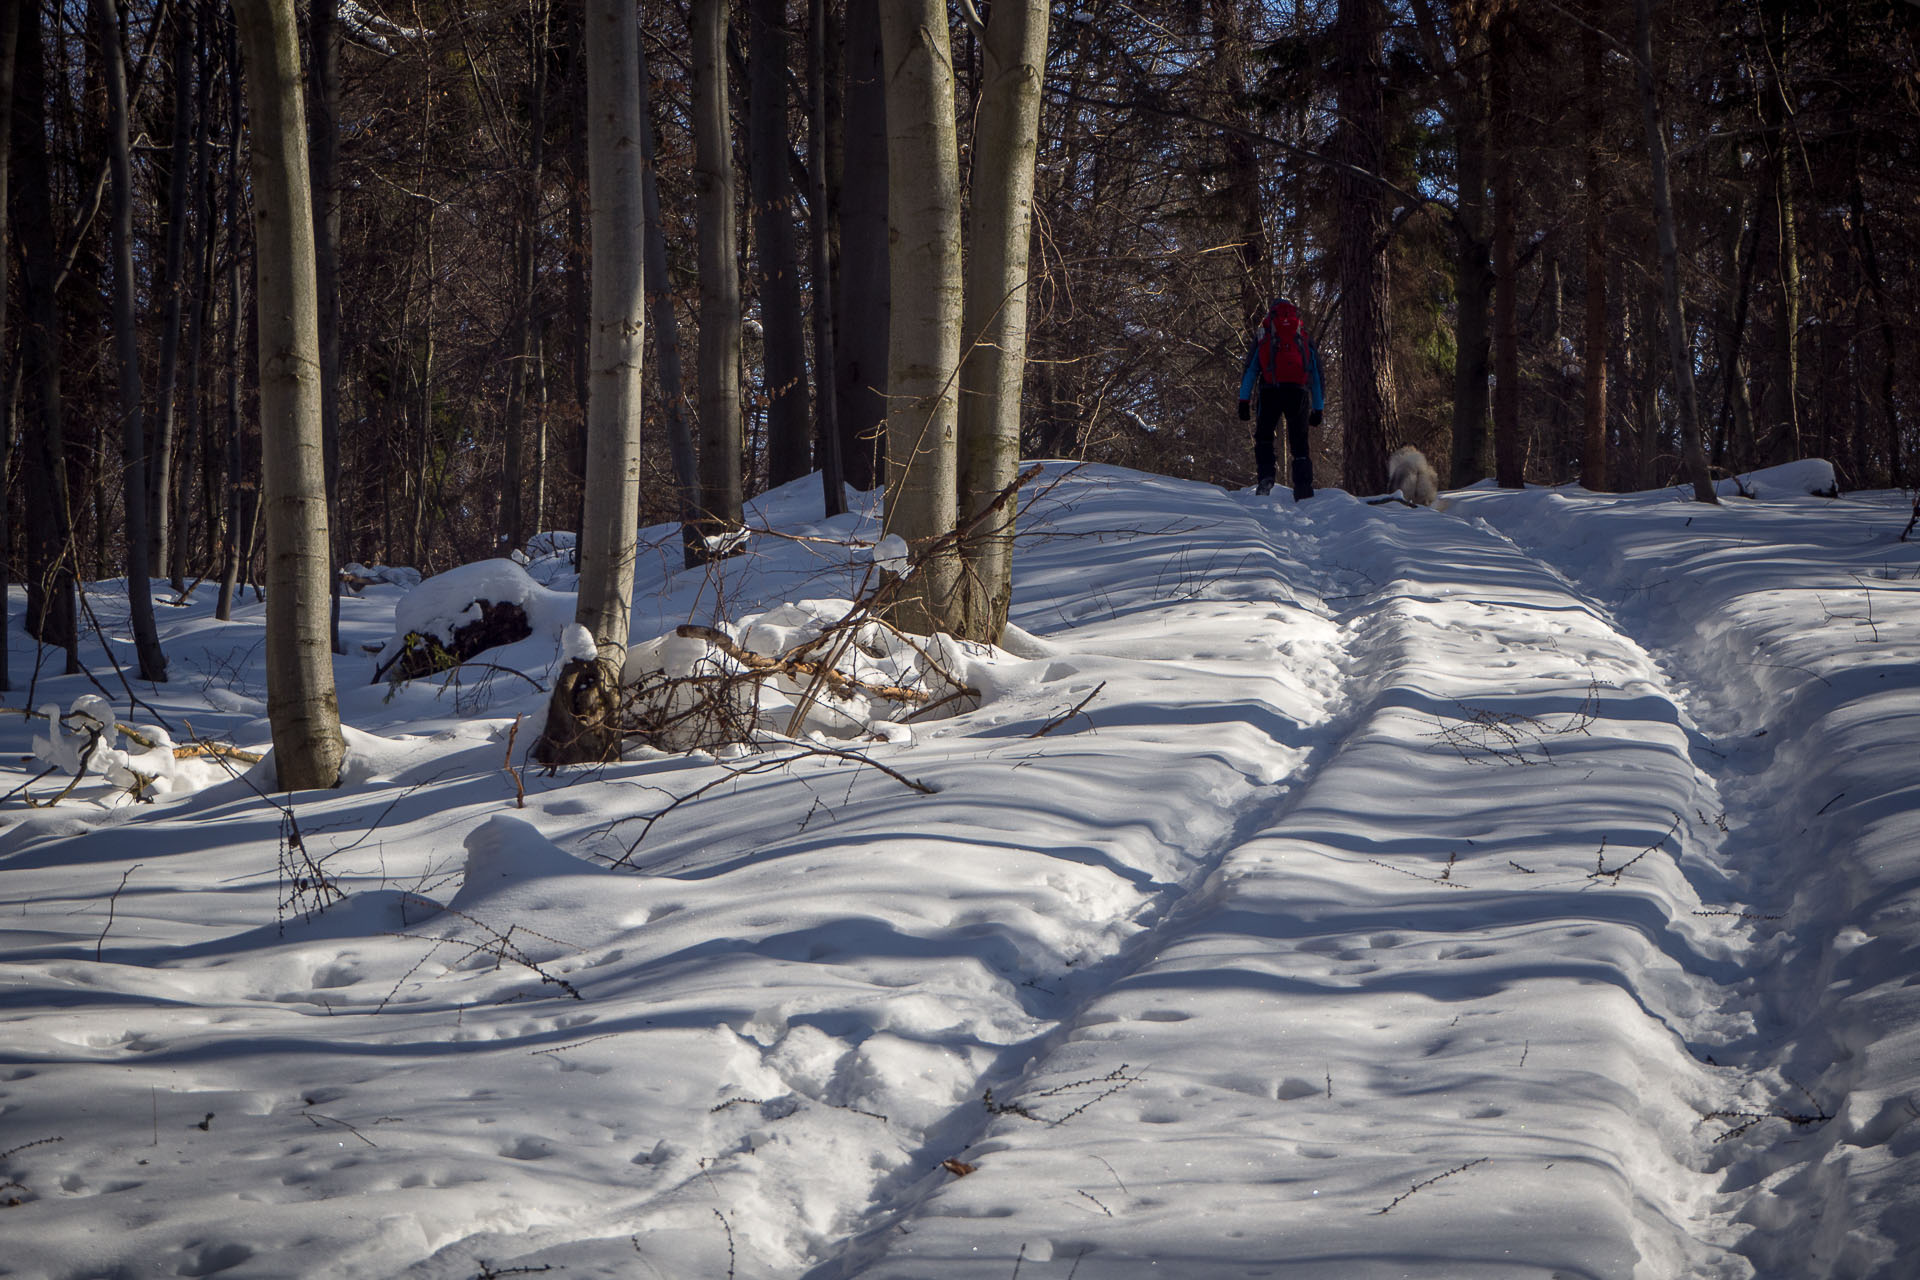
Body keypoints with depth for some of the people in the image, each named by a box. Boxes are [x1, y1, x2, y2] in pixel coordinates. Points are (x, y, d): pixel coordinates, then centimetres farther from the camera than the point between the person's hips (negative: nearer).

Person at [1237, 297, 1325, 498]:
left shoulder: (1263, 335, 17)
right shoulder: (1305, 339, 23)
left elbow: (1250, 369, 10)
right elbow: (1317, 376, 22)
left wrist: (1244, 401, 6)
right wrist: (1318, 409, 24)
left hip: (1271, 391, -2)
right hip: (1299, 392, 2)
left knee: (1263, 436, 8)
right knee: (1299, 444, 5)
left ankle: (1266, 476, -15)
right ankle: (1304, 490, -6)